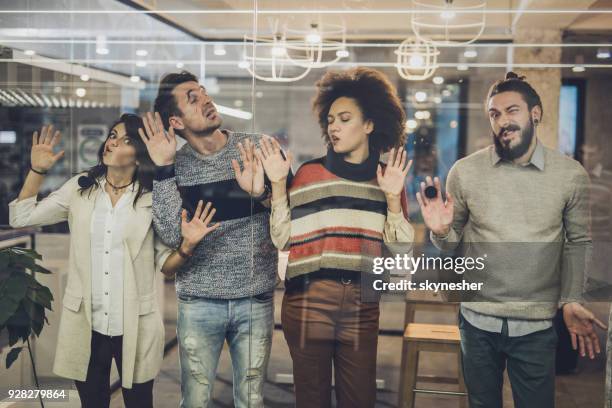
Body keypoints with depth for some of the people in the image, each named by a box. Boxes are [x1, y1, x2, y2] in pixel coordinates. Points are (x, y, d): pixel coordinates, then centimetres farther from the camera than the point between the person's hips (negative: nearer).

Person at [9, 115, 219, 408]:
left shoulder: (153, 199, -3)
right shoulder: (79, 188, 3)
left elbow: (165, 265, -1)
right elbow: (20, 218, 2)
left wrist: (188, 245, -20)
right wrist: (38, 170, -4)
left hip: (135, 327, -2)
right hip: (84, 325, 2)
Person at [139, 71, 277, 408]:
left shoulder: (256, 149, -2)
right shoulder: (174, 165, -1)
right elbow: (171, 235, -13)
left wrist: (262, 193, -26)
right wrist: (164, 170, -17)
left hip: (256, 300, 0)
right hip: (198, 303, 0)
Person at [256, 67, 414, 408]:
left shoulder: (389, 178, 7)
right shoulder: (309, 173, 2)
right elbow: (281, 239, -2)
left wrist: (392, 198, -8)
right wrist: (278, 183, -8)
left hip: (362, 306, 1)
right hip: (308, 300, -1)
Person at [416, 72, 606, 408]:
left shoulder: (571, 174, -6)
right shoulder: (464, 172, -7)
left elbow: (577, 241, 5)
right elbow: (452, 244, 3)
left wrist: (571, 301, -5)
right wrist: (440, 232, -19)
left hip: (536, 326, -1)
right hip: (477, 320, 1)